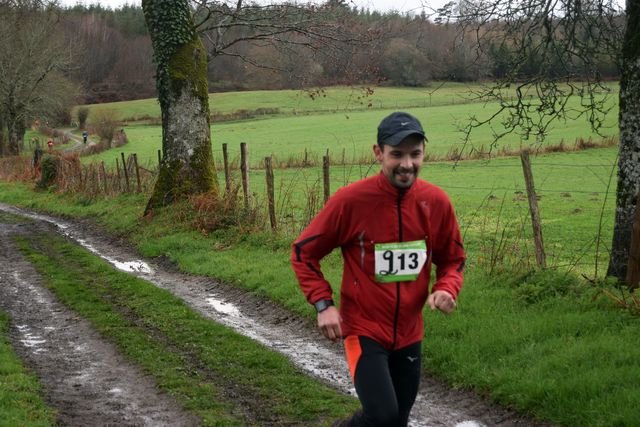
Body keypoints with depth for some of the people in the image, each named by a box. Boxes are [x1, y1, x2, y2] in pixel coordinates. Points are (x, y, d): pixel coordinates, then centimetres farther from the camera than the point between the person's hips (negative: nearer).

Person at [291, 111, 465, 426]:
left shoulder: (436, 202, -7)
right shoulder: (351, 200, -17)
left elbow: (452, 259, 8)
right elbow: (303, 252, -6)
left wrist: (446, 289, -13)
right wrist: (323, 304, -16)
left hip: (409, 333, 5)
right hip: (364, 331, -4)